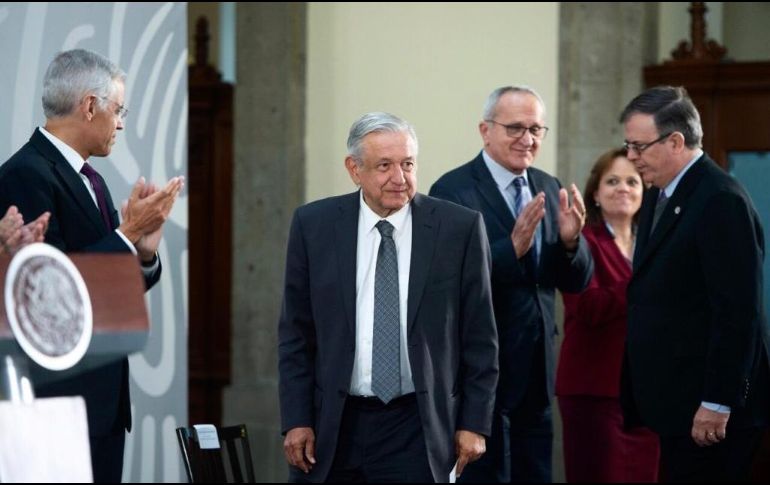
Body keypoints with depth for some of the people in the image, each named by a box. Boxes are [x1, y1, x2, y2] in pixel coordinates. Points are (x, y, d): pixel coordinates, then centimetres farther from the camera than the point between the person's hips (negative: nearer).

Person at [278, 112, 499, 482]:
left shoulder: (459, 227, -3)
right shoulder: (314, 225, 2)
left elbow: (479, 337, 2)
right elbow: (296, 333, 5)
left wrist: (475, 423, 0)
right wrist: (296, 420, -1)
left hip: (417, 430, -1)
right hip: (331, 426, 2)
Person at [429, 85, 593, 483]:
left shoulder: (549, 190, 8)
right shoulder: (453, 191, -11)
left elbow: (575, 282, 8)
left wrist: (570, 241, -13)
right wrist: (513, 247, -31)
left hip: (536, 372, 6)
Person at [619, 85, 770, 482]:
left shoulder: (722, 201, -16)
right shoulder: (660, 195, 14)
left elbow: (738, 312, -20)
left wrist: (717, 404, -20)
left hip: (708, 409, -9)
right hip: (673, 403, 9)